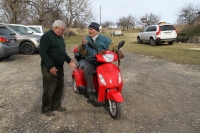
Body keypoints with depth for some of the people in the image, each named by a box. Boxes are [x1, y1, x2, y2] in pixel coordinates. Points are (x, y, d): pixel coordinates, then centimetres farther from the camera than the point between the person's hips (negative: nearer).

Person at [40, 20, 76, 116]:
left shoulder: (60, 37, 15)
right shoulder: (47, 36, -13)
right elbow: (42, 53, -20)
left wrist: (69, 60, 8)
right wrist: (50, 66, -24)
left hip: (59, 67, 9)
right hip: (49, 68, -9)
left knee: (59, 88, 14)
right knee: (49, 90, -2)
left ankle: (56, 105, 28)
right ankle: (46, 109, 13)